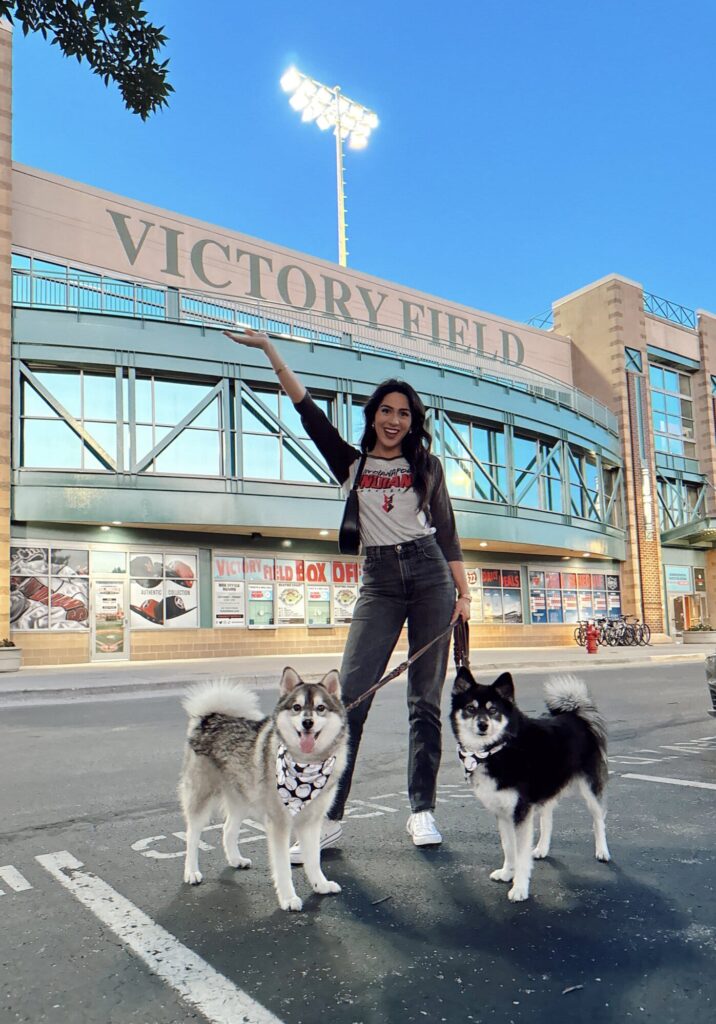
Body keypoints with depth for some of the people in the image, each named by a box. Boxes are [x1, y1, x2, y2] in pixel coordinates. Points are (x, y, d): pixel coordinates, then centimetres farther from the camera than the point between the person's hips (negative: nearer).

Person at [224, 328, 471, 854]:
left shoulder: (427, 465, 10)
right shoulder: (351, 462, 9)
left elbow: (446, 532, 11)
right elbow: (308, 410, 4)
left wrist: (463, 592, 4)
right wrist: (270, 347, 1)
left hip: (430, 575, 1)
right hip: (379, 580, 0)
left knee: (426, 698, 2)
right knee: (350, 694, -10)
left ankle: (422, 811, 12)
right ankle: (329, 817, -4)